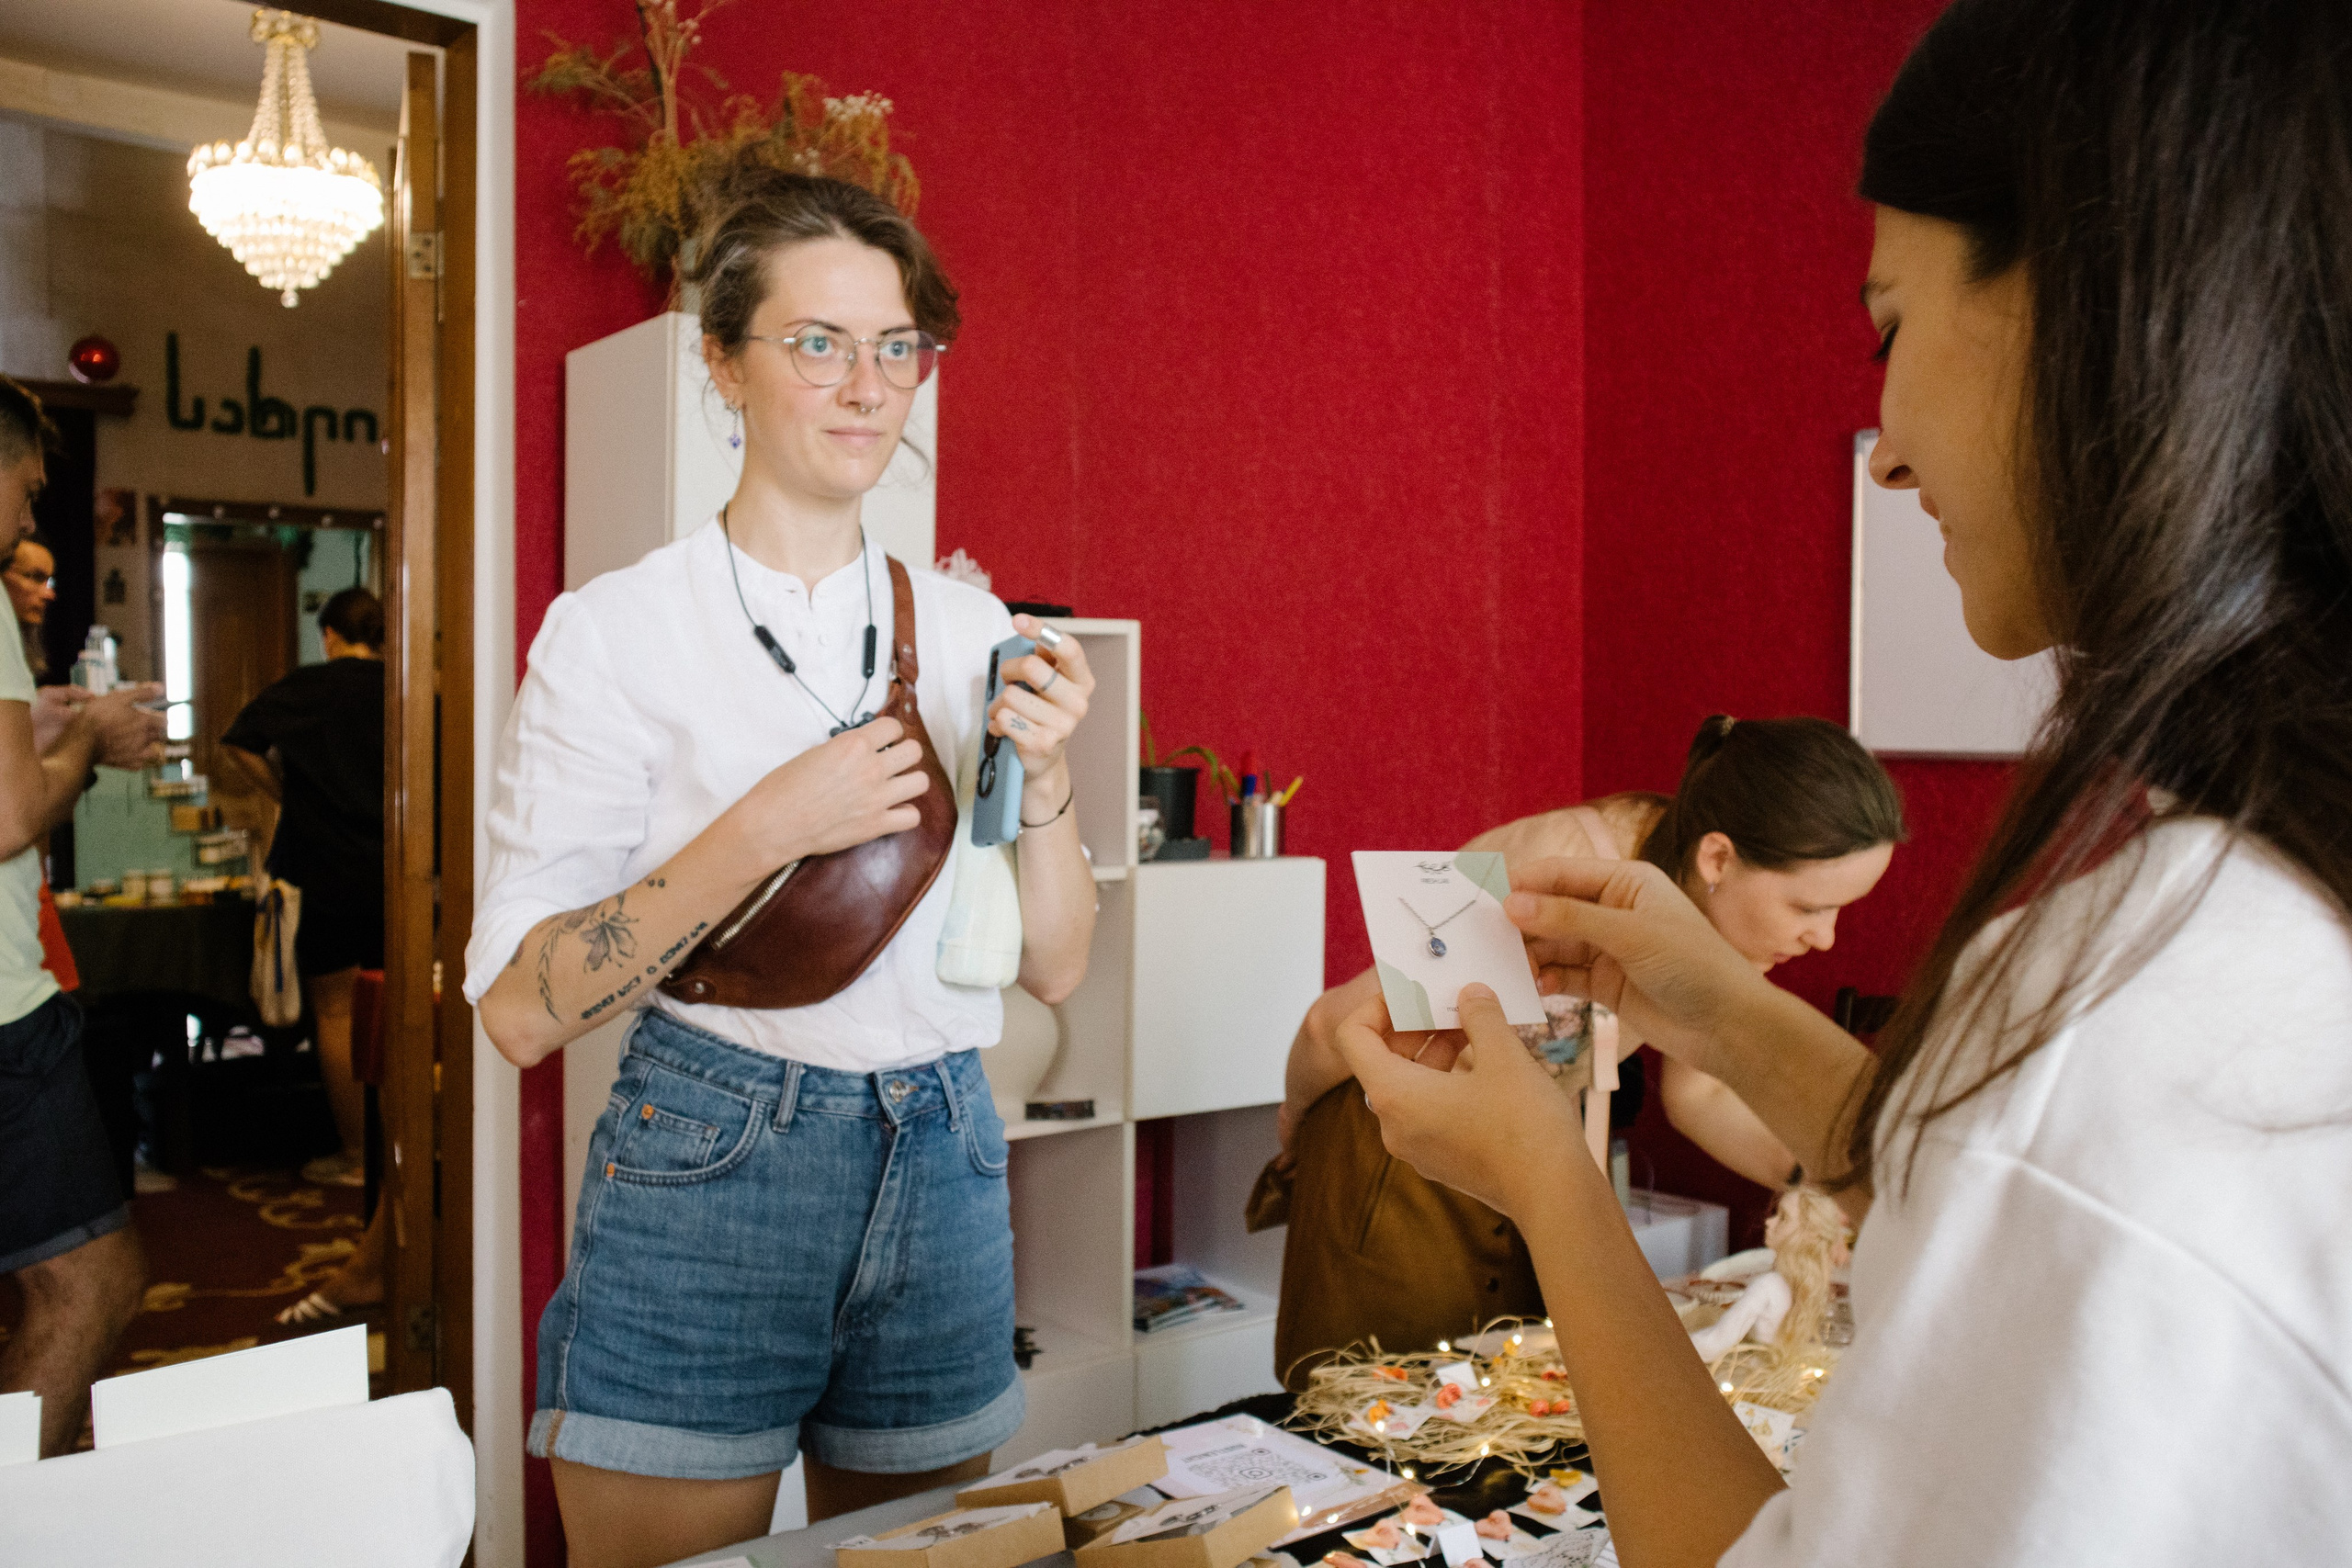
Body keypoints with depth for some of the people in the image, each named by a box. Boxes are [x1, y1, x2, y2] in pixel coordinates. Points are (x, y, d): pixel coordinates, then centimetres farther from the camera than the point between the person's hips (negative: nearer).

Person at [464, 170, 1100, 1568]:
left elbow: (1056, 969, 5)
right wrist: (767, 829, -22)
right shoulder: (619, 630, -7)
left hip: (942, 1176, 4)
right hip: (702, 1183, -4)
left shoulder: (968, 627, 4)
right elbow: (520, 1010, -12)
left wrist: (1043, 774, -13)